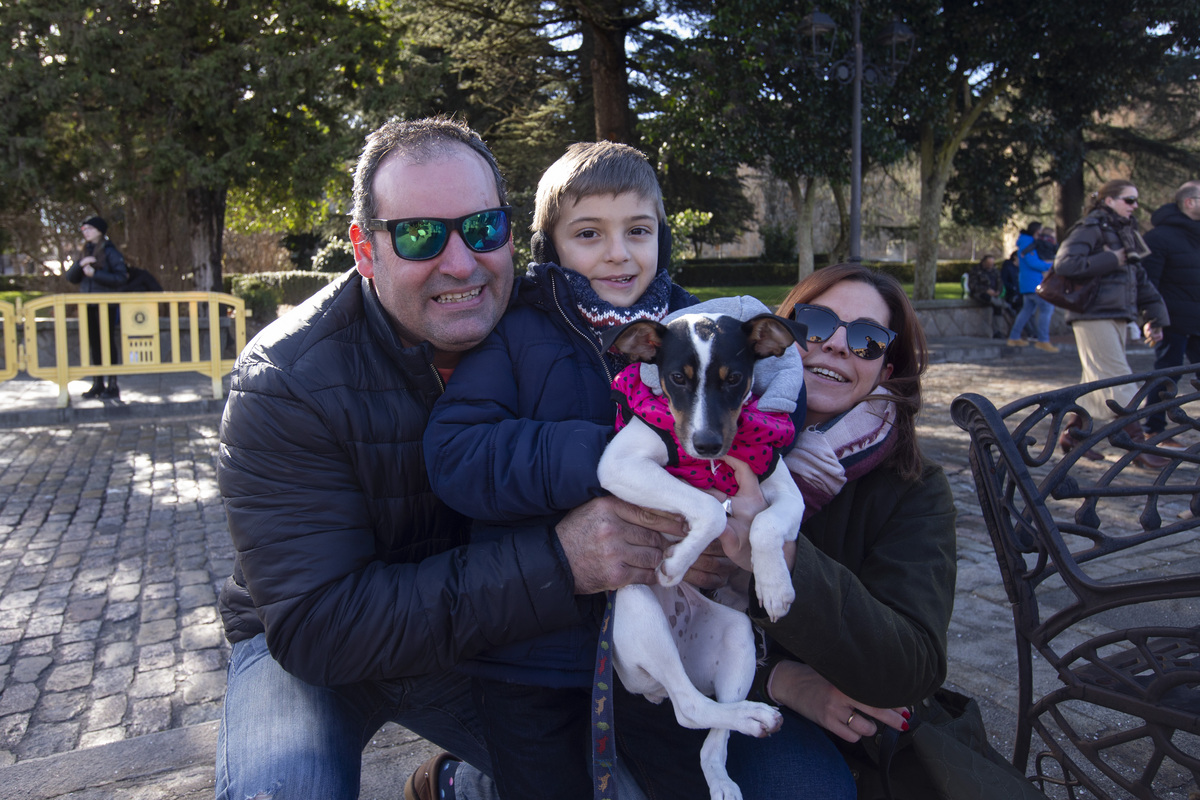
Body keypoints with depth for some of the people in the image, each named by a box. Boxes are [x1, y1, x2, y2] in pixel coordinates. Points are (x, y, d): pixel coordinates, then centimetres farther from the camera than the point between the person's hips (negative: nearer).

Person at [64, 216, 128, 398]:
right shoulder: (86, 253, 15)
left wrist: (95, 274, -17)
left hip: (106, 304, -6)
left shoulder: (110, 252, -4)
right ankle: (97, 384, 15)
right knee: (94, 344, 9)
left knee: (108, 342, -3)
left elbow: (121, 278, -13)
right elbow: (71, 277, 12)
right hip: (88, 305, 6)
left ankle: (113, 385, 2)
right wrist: (80, 264, -7)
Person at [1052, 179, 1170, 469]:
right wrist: (1110, 260, -18)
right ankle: (1138, 445, -7)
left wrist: (1153, 317, 14)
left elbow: (1140, 279, 20)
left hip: (1117, 316, 9)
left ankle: (1071, 434, 19)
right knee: (1118, 380, -9)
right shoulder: (1090, 229, -7)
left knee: (1098, 380, 11)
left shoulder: (1125, 233, 19)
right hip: (1093, 316, -9)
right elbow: (1065, 264, -23)